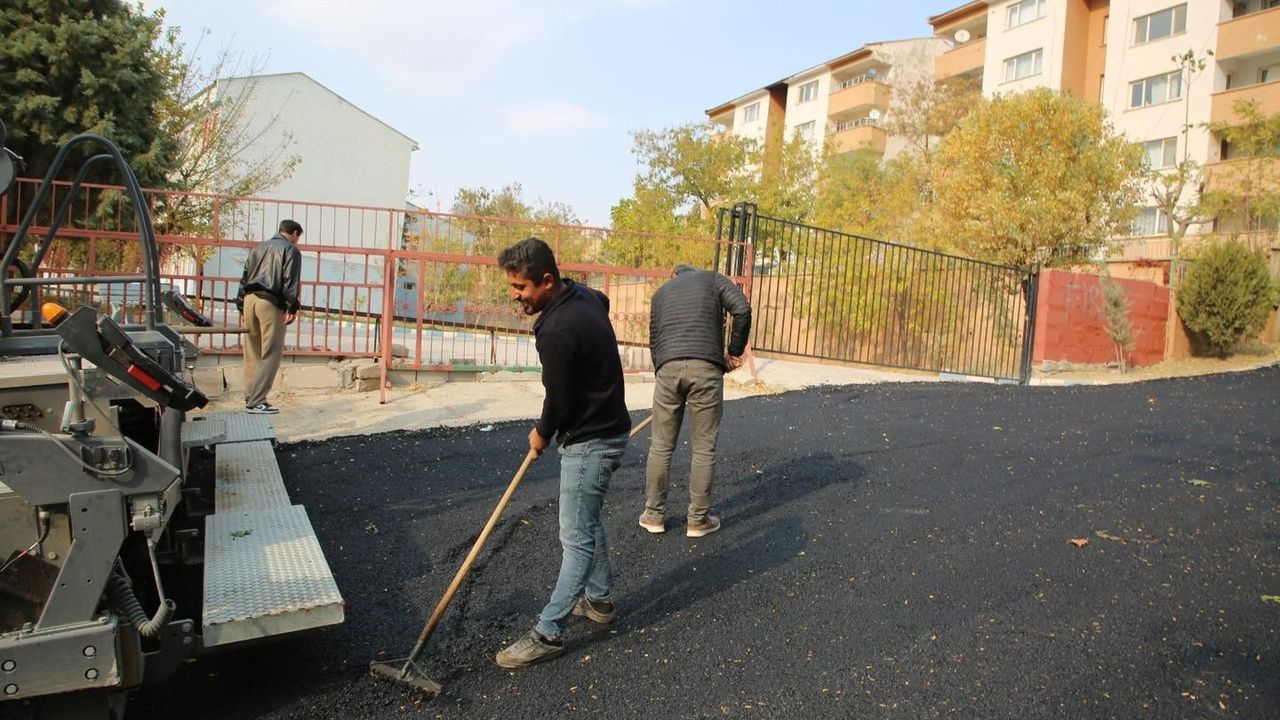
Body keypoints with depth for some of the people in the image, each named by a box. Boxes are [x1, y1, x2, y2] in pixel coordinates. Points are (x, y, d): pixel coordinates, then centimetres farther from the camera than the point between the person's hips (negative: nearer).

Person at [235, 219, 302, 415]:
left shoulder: (259, 247, 23)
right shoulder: (290, 250, 3)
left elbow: (245, 277, 21)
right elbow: (290, 281, -9)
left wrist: (241, 307, 22)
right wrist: (292, 308, -11)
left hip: (249, 299, 7)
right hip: (271, 303, -7)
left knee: (252, 353, 13)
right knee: (270, 354, -5)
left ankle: (250, 397, 17)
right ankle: (256, 402, -10)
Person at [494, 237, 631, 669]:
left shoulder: (557, 332, -27)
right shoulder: (587, 297, 1)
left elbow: (559, 402, -20)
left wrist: (542, 434, 2)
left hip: (590, 441, -10)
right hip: (607, 427, 10)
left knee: (576, 537, -3)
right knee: (588, 522, 22)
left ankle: (548, 633, 5)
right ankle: (599, 600, 37)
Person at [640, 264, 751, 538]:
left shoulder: (661, 292, 27)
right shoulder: (713, 279, 18)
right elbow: (742, 309, -1)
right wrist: (734, 352, 8)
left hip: (668, 368, 3)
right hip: (706, 367, -2)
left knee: (661, 446, 13)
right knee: (704, 448, 8)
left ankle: (653, 515, 23)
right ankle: (698, 519, 17)